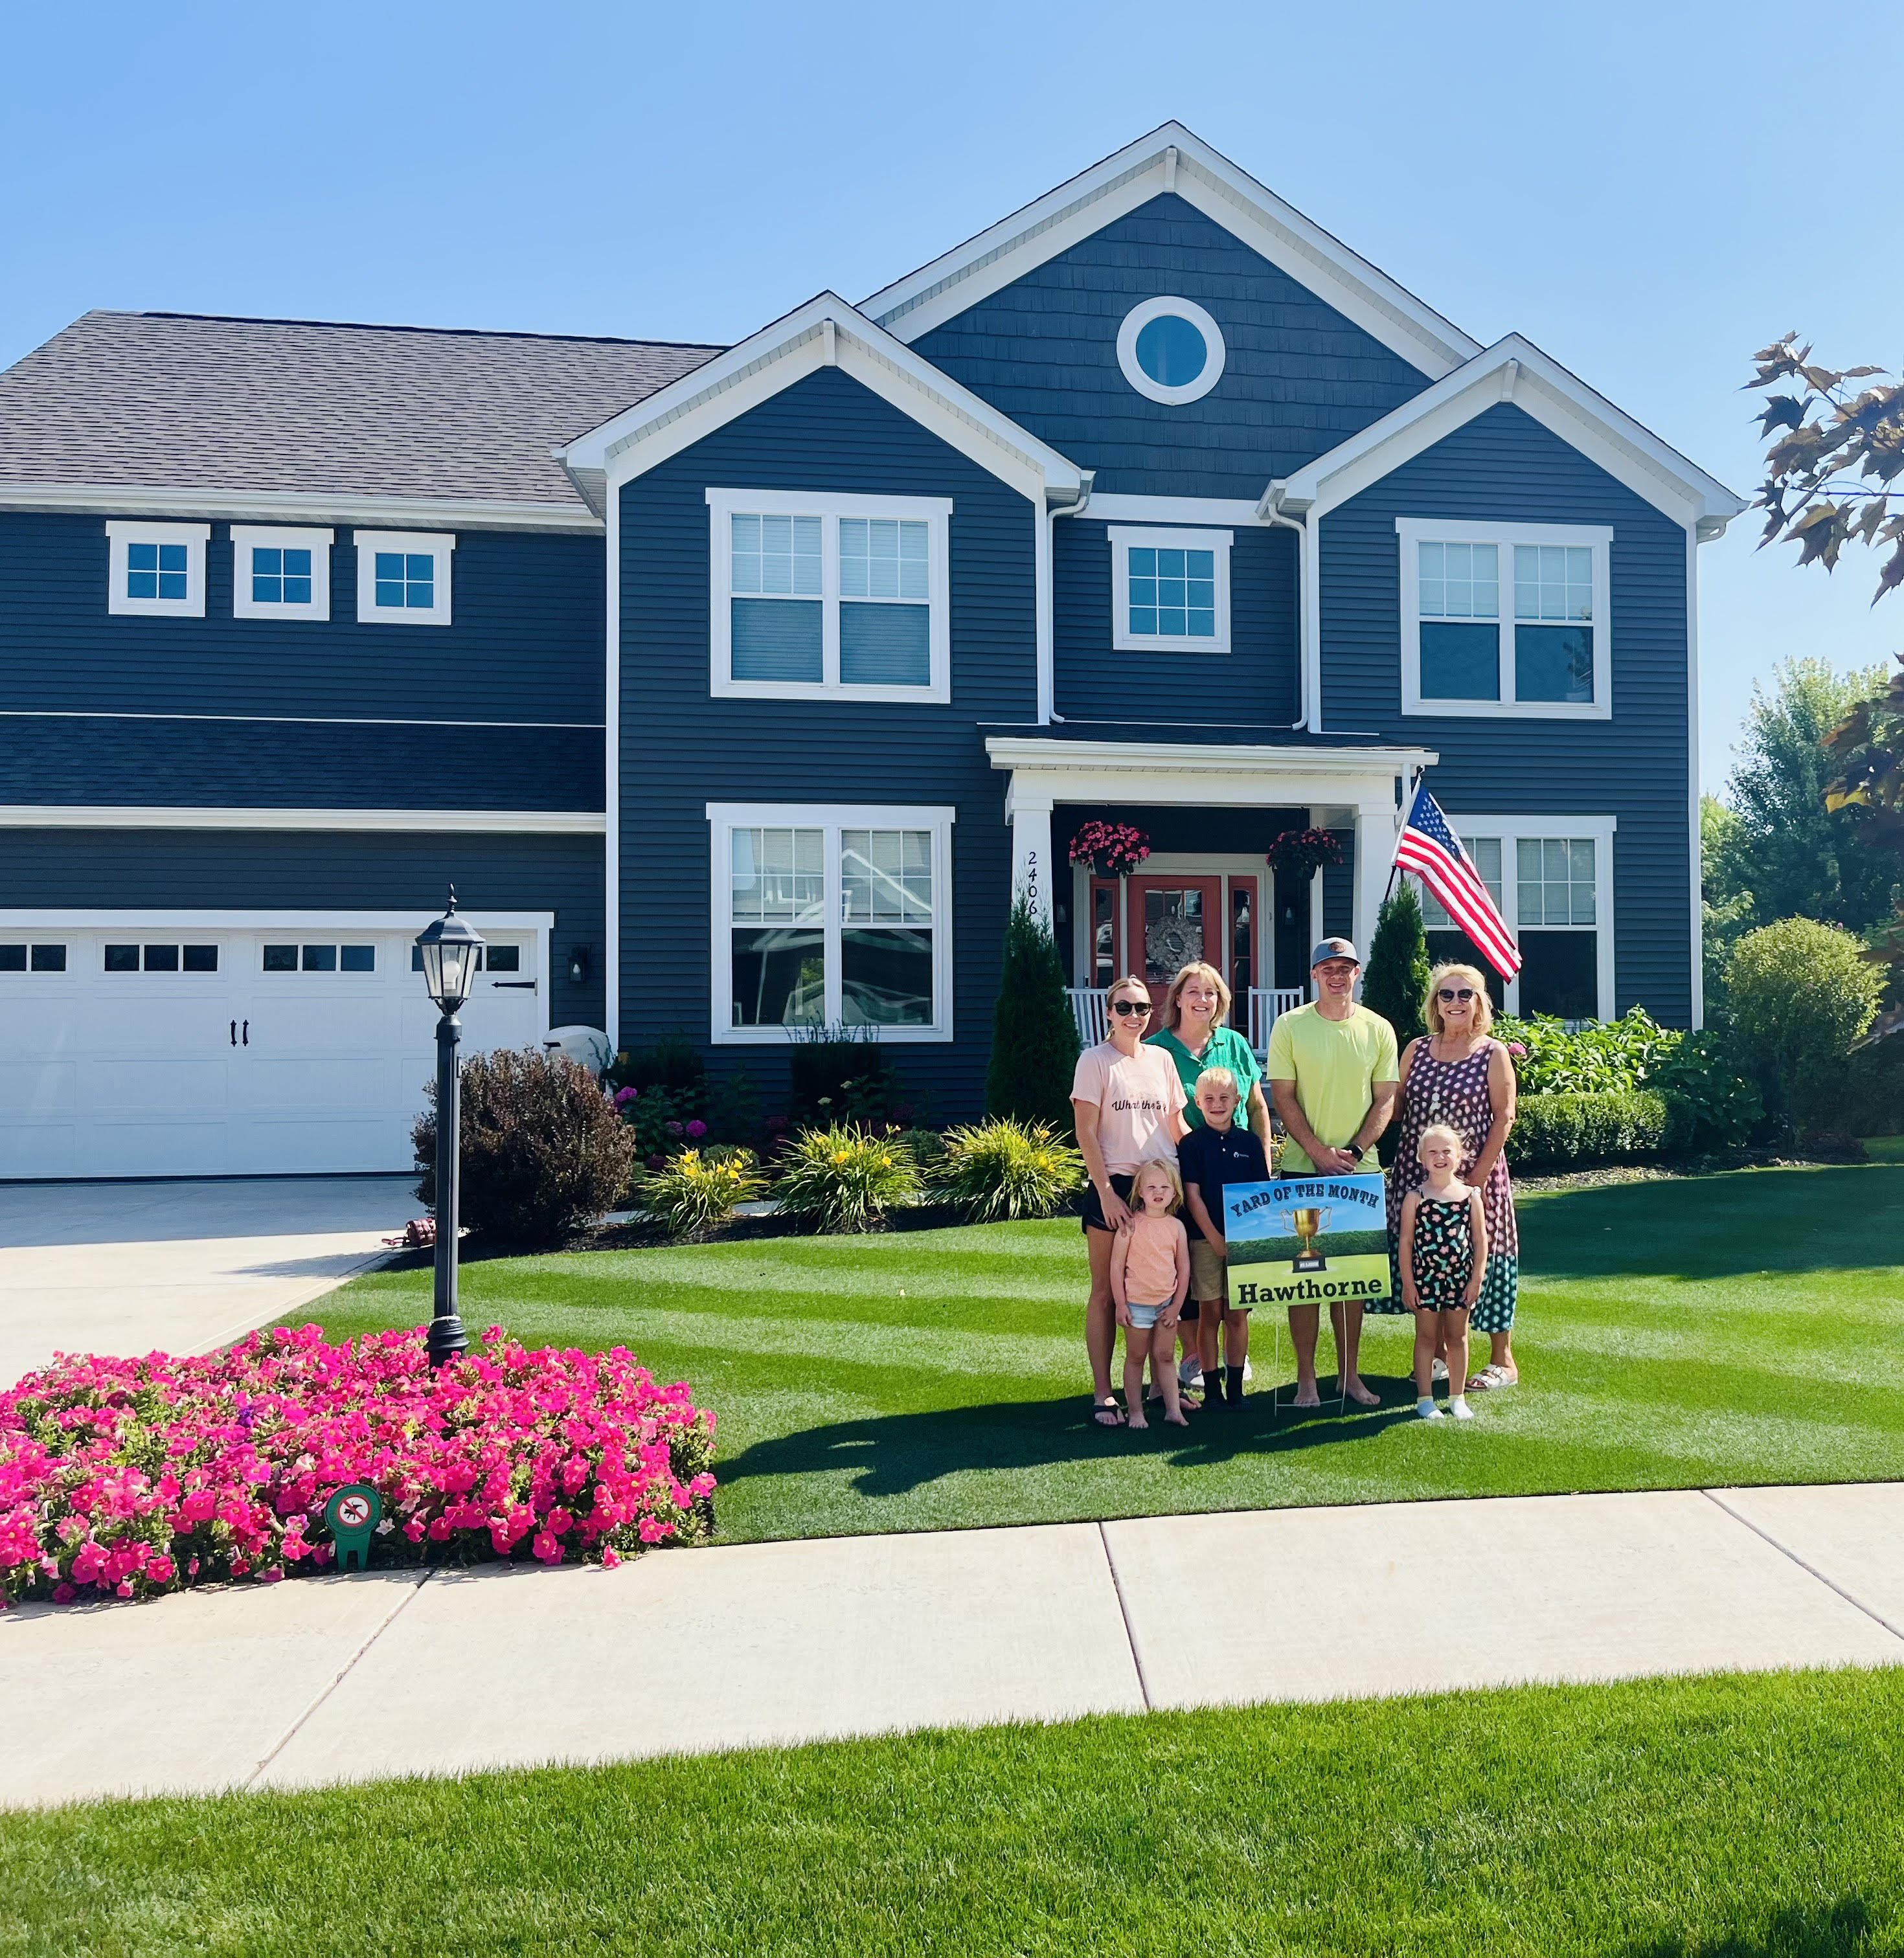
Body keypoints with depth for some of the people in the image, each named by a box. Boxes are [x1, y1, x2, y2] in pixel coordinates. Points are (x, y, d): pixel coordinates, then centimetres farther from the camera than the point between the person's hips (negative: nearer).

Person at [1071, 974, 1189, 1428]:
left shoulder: (1161, 1059, 11)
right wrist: (1107, 1193, -13)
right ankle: (1103, 1394, 8)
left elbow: (1177, 1126, 17)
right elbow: (1086, 1134, -7)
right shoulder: (1095, 1061, -3)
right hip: (1114, 1186, -4)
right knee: (1106, 1292, 3)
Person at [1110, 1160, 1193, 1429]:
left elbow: (1184, 1268, 5)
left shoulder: (1176, 1226, 1)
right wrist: (1121, 1305, -10)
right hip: (1137, 1304, -3)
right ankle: (1135, 1412, 15)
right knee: (1136, 1358, 7)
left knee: (1165, 1357, 9)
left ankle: (1173, 1410, 14)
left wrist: (1176, 1306, 1)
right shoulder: (1131, 1225, -10)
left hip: (1167, 1303, 3)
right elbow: (1116, 1266, -8)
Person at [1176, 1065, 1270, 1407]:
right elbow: (1192, 1196, -5)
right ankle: (1212, 1388, 11)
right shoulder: (1191, 1144, -1)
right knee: (1210, 1313, 3)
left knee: (1237, 1314, 6)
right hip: (1204, 1238, -2)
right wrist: (1214, 1237, -10)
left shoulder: (1250, 1142, 6)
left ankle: (1235, 1387, 15)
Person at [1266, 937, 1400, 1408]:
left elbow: (1385, 1101, 4)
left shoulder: (1378, 1030, 4)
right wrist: (1321, 1155, -12)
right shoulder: (1290, 1026, -3)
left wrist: (1354, 1152, -10)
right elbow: (1283, 1098, -5)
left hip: (1361, 1170, 2)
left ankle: (1350, 1375, 19)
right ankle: (1305, 1377, 9)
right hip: (1302, 1169, -2)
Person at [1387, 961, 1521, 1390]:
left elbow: (1503, 1118, -8)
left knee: (1479, 1258, 2)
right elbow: (1398, 1109, 11)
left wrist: (1478, 1176, -14)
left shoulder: (1493, 1054, -4)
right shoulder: (1416, 1051, 7)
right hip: (1419, 1174, 4)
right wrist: (1401, 1167, 1)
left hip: (1474, 1176, -4)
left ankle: (1503, 1360, 17)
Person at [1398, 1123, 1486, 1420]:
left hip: (1460, 1279, 2)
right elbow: (1405, 1241, -4)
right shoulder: (1415, 1197, -6)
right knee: (1426, 1337, 7)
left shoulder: (1470, 1195, -1)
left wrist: (1476, 1279, -2)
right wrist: (1408, 1283, -7)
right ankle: (1424, 1398, 16)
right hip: (1425, 1278, -2)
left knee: (1457, 1337, 12)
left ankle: (1457, 1398, 24)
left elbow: (1480, 1240, 3)